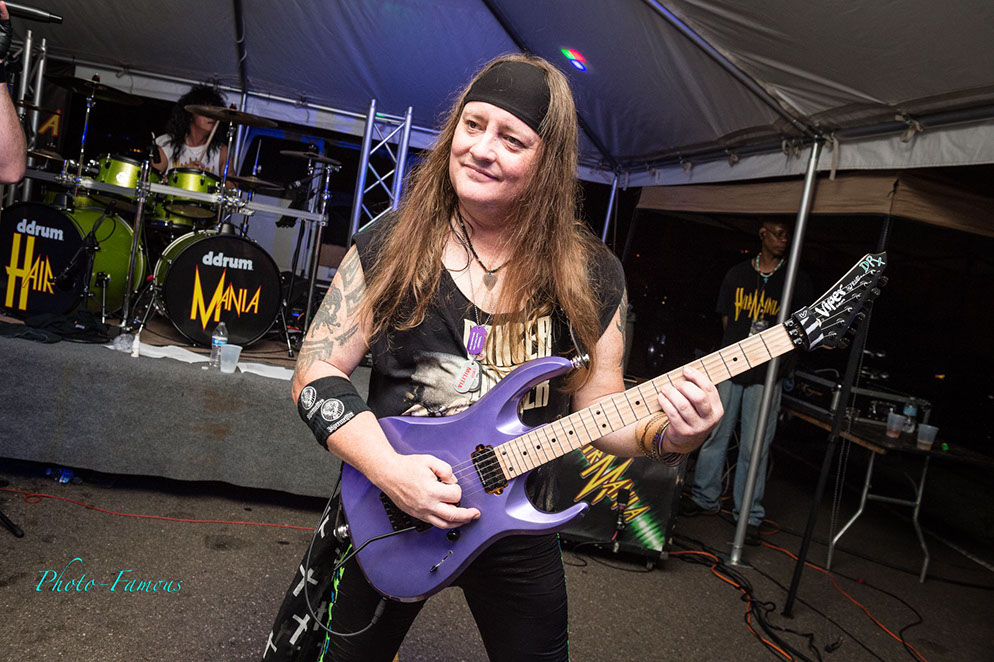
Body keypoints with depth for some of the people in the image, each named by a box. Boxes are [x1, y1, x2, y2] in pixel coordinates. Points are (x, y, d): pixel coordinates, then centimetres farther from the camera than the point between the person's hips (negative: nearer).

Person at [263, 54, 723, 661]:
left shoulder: (592, 277, -7)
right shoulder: (390, 247, -10)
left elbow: (599, 407, -1)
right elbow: (317, 372, -8)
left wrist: (666, 433, -22)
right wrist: (388, 468, -22)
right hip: (383, 517, 0)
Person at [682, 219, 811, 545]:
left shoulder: (797, 281, 5)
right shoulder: (737, 274, 11)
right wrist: (746, 341, 0)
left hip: (767, 374, -2)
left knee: (754, 448, -1)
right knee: (713, 435, 7)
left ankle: (749, 517, 10)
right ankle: (705, 498, 23)